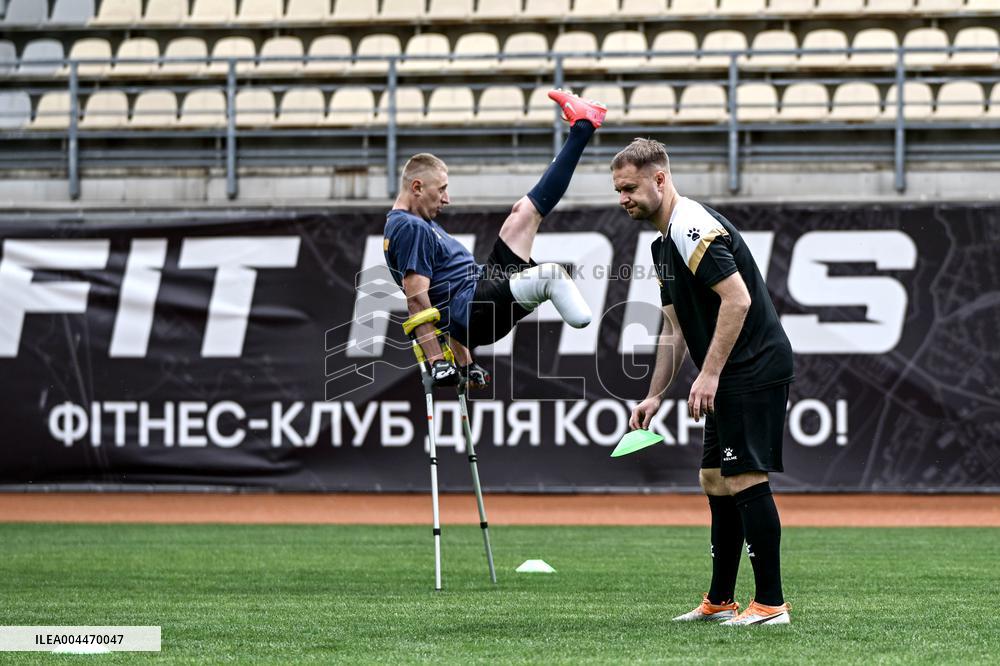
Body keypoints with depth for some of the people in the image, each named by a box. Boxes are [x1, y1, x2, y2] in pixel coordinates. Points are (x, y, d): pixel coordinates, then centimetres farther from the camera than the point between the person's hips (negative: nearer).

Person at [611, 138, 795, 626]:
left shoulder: (694, 228, -16)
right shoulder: (665, 242, 18)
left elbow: (737, 298, -24)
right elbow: (675, 328, 23)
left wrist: (709, 374, -24)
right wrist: (653, 397, 20)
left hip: (755, 369, -11)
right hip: (731, 380, 11)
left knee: (744, 480, -12)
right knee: (715, 480, 14)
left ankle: (771, 603, -11)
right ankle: (720, 601, 21)